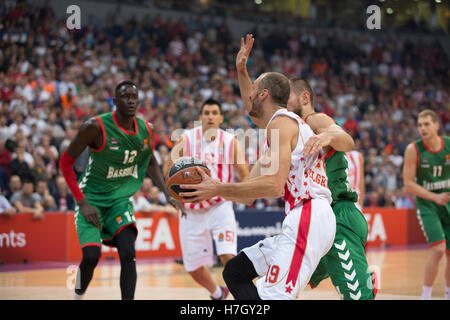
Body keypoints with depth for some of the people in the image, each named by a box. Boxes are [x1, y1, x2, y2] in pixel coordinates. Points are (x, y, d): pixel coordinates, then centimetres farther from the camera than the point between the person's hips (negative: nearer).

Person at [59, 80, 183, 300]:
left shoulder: (145, 129, -3)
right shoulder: (96, 127, -19)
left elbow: (150, 163, 17)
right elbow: (66, 162, -12)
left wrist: (167, 194, 4)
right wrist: (82, 203, -17)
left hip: (120, 198, 4)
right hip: (91, 199, -4)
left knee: (128, 254, -15)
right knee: (91, 256, -17)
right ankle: (78, 296, 12)